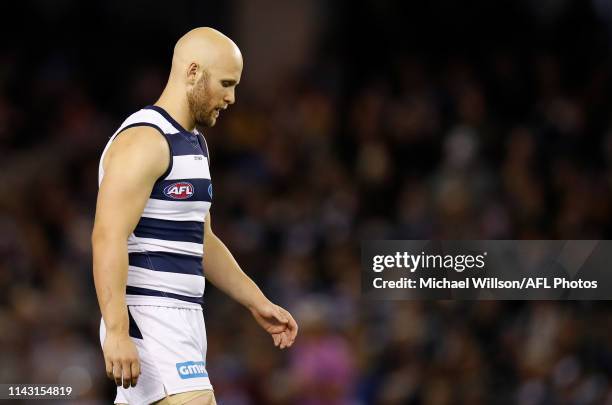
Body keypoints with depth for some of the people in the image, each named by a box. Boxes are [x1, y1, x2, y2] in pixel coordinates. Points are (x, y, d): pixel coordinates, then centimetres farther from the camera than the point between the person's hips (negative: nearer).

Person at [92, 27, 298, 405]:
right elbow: (108, 238, -21)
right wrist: (116, 331, -27)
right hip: (149, 324, -10)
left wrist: (257, 302, 24)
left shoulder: (194, 143, 19)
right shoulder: (144, 140, -13)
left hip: (181, 323, 10)